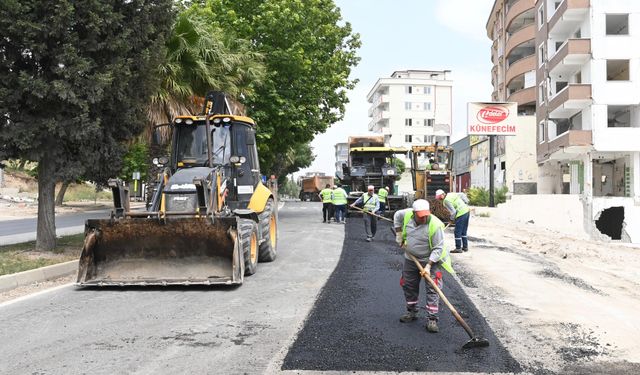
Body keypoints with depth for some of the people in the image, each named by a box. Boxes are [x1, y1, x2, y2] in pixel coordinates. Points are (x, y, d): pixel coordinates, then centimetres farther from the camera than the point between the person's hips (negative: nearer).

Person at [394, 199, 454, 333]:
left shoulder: (435, 225, -27)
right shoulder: (407, 215, -13)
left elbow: (438, 248, -24)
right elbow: (397, 216, 12)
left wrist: (428, 265, -29)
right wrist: (399, 235, 10)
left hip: (431, 260, -5)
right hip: (411, 259, 5)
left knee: (432, 289, -9)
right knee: (408, 286, 14)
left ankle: (432, 319, -5)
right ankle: (412, 312, 32)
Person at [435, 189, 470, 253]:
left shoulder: (446, 201, -15)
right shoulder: (451, 194, 10)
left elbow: (453, 211, -17)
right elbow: (462, 195, 18)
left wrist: (452, 219, -1)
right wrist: (466, 202, 22)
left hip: (461, 214, -9)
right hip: (466, 211, 9)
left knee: (457, 232, 0)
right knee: (464, 232, 17)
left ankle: (458, 248, 3)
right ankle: (465, 247, 24)